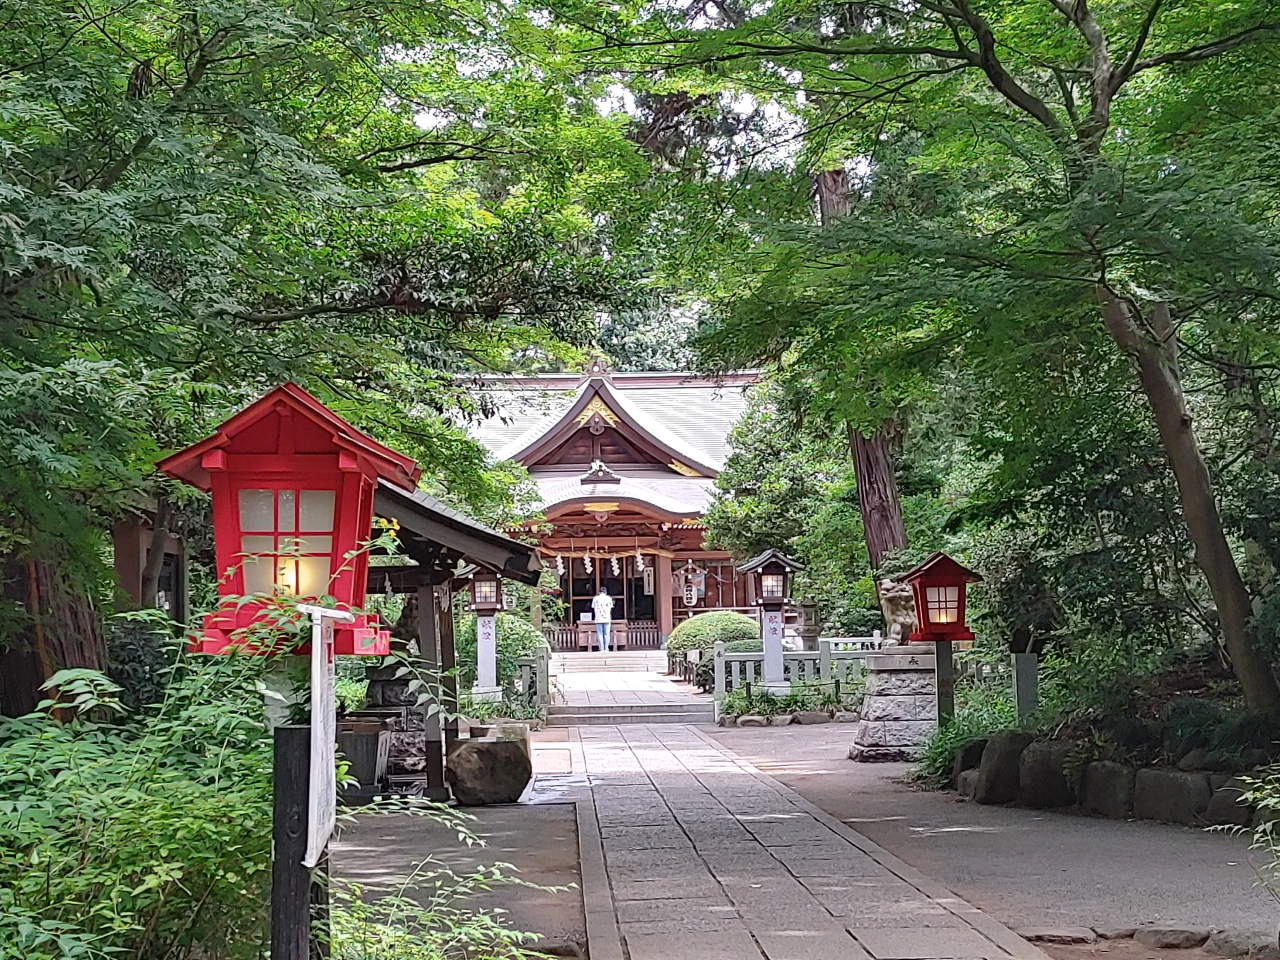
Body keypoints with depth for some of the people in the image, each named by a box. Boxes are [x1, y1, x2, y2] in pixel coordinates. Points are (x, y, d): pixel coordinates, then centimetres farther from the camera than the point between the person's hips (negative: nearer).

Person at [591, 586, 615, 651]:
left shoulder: (595, 598, 2)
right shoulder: (609, 598, 4)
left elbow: (593, 608, 6)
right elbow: (610, 609, 9)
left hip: (598, 619, -1)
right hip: (607, 619, 1)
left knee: (600, 634, 2)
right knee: (606, 634, 4)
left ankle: (601, 649, -4)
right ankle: (606, 648, -1)